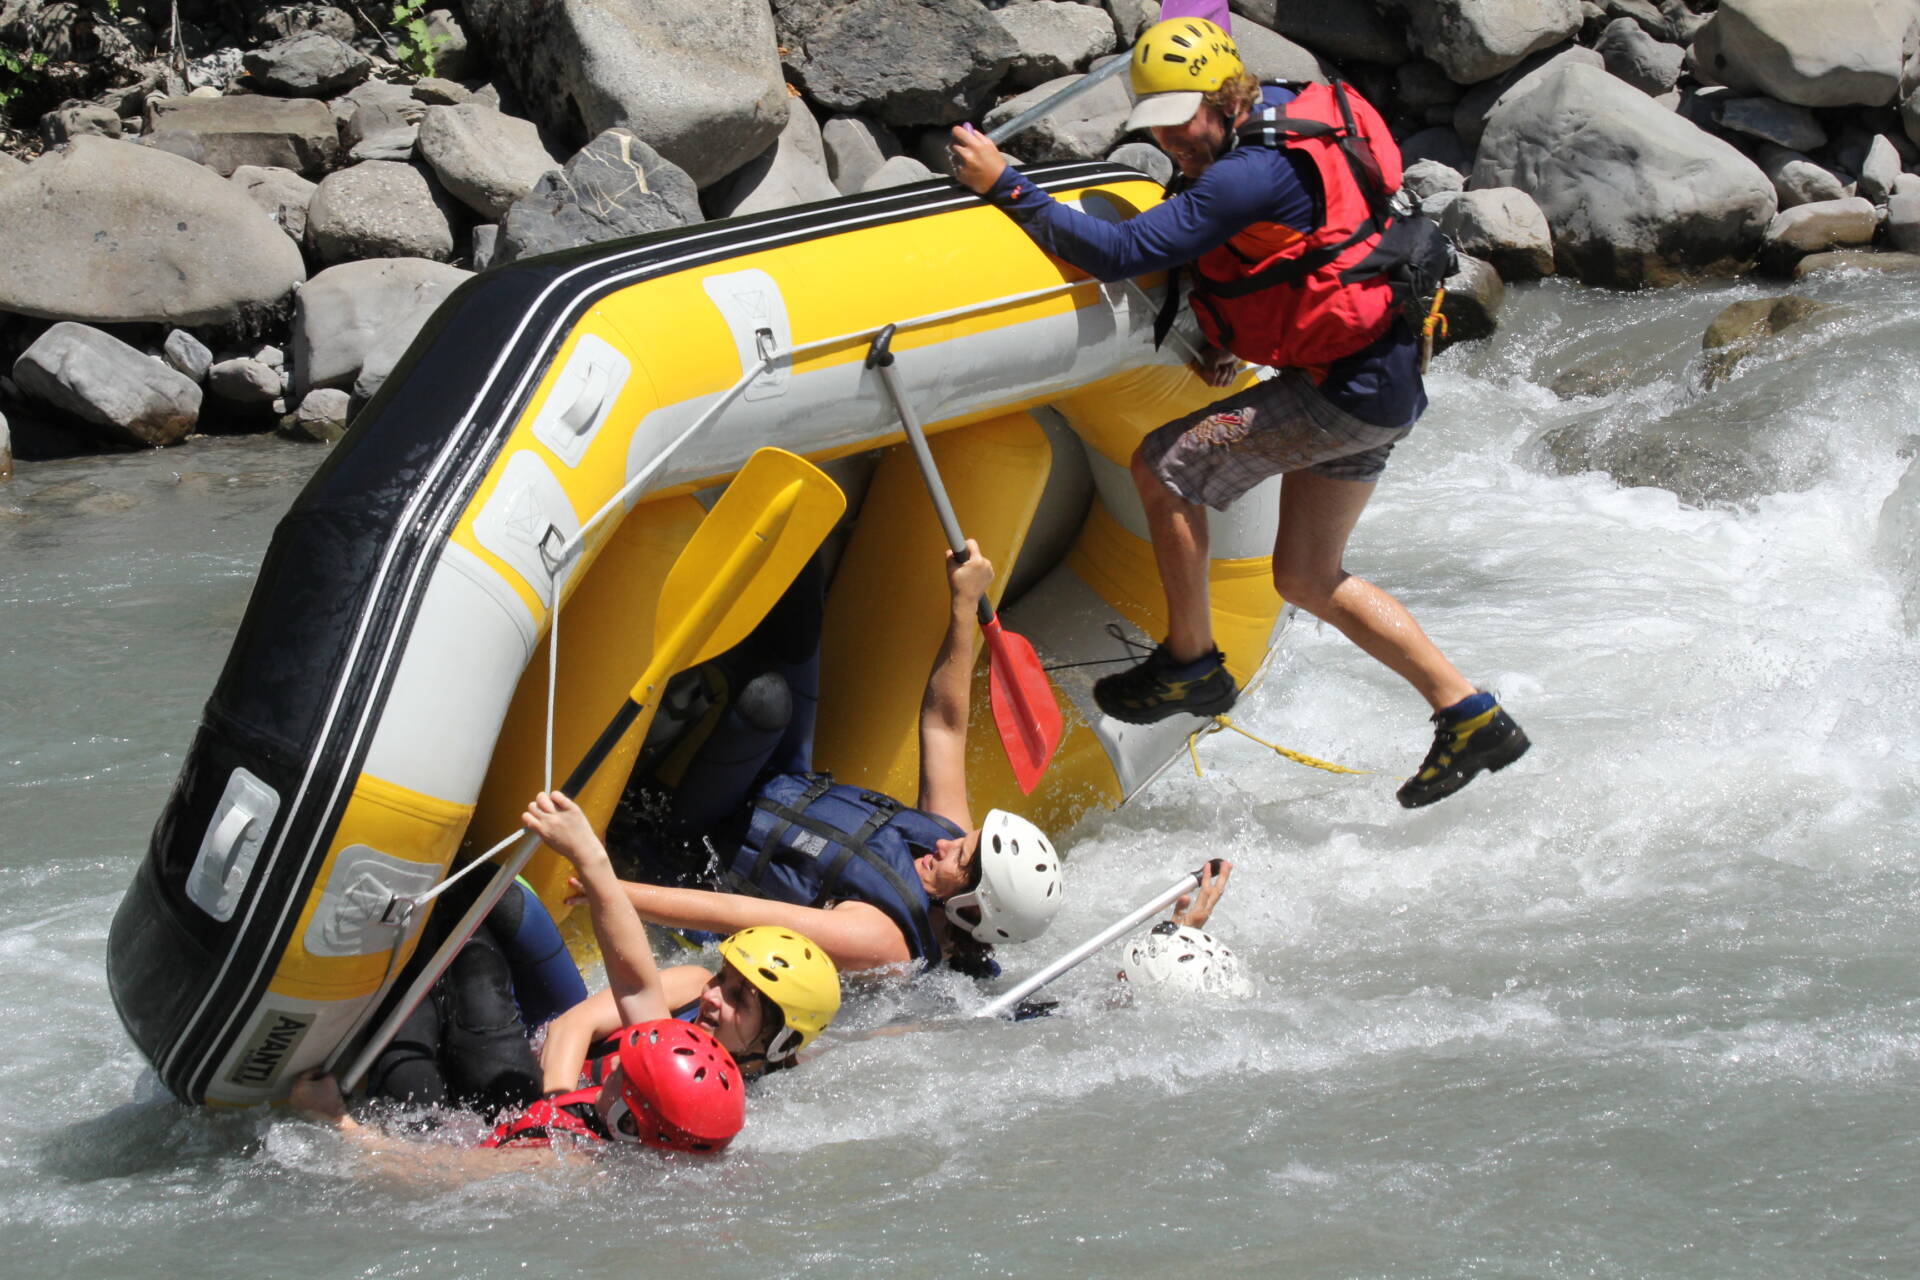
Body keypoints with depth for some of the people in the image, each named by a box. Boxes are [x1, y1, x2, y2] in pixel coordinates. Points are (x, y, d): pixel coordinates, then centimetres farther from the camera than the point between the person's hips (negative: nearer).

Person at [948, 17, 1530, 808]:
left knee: (1165, 466, -8)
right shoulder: (1284, 119, 7)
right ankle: (1470, 718, 20)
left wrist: (1003, 185, -25)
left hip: (1349, 390, -10)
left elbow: (1119, 252, -29)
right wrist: (1234, 340, 14)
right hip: (1379, 374, 10)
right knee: (1307, 578, 16)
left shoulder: (1253, 175, -24)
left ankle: (1191, 666, 5)